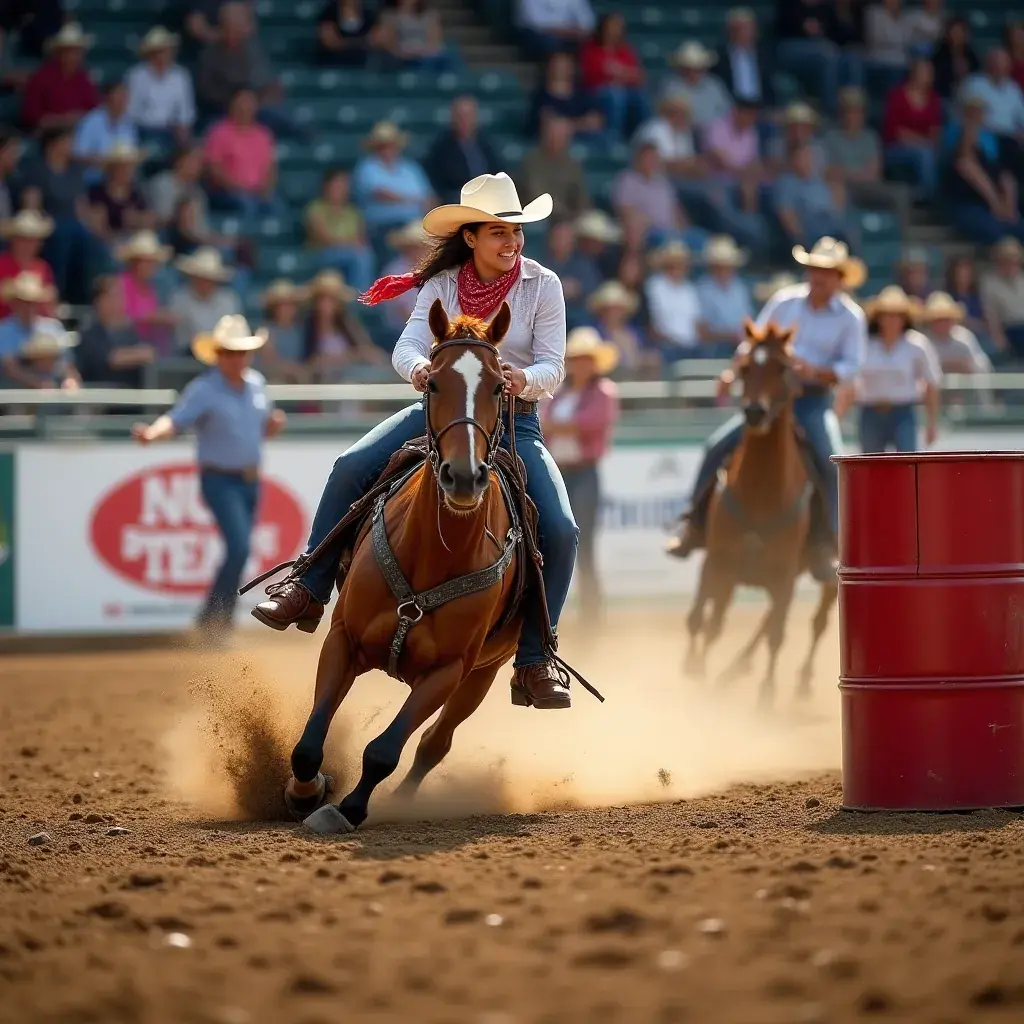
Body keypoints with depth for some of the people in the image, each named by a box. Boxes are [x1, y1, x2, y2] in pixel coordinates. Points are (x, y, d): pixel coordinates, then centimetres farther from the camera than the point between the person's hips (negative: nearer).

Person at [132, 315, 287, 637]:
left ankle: (218, 623, 20)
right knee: (239, 547, -20)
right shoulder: (204, 390, -13)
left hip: (250, 480, 7)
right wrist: (152, 433, -46)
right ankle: (212, 617, -11)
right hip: (219, 480, -7)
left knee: (238, 552, 10)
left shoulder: (256, 383, 8)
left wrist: (274, 424, -5)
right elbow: (176, 420, -26)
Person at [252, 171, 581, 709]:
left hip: (514, 419, -1)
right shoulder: (442, 284, -1)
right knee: (351, 467, -18)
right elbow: (407, 346, -10)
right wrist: (419, 368, -34)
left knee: (560, 531, -21)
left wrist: (525, 379, -33)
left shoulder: (543, 285, -5)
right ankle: (308, 588, -6)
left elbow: (552, 366, -9)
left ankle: (534, 660, -9)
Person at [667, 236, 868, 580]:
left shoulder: (850, 317, -2)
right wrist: (735, 371, -4)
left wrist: (815, 371, -23)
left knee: (831, 462, -25)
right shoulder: (784, 301, 5)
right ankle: (694, 524, 0)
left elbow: (850, 368, -6)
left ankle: (824, 546, -16)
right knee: (718, 445, -11)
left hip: (814, 399, -3)